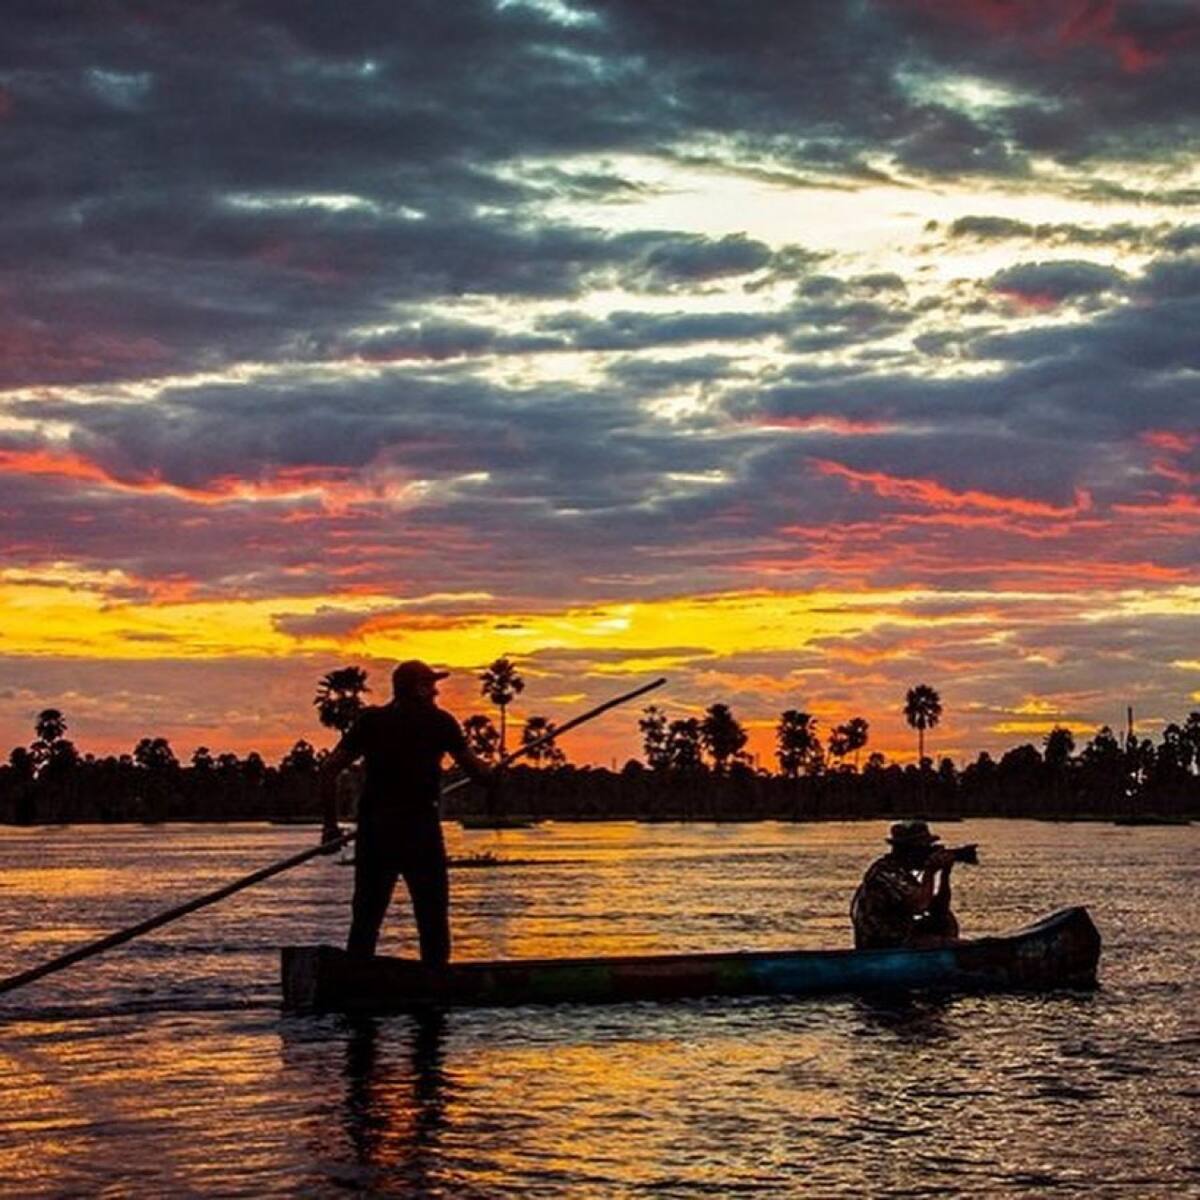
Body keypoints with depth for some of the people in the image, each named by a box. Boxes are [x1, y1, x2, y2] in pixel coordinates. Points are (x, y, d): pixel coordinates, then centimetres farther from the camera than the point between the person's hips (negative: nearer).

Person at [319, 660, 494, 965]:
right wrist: (492, 774, 25)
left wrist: (331, 823, 10)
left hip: (373, 828, 3)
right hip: (420, 828, -3)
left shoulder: (369, 721, 10)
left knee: (365, 917, 8)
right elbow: (473, 768, 2)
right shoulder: (439, 722, 1)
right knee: (432, 917, 4)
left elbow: (329, 769, 5)